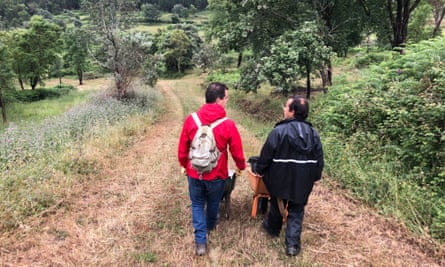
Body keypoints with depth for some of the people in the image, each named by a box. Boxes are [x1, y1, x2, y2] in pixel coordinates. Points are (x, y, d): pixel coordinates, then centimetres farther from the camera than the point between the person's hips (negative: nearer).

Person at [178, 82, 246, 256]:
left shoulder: (191, 120, -12)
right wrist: (241, 167, 14)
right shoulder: (228, 124, -18)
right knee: (213, 202, 26)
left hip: (194, 173, 1)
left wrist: (183, 165, 17)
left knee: (197, 204, 19)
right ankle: (210, 225, 52)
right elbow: (237, 151, -8)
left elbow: (182, 148, -2)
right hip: (216, 175, -1)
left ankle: (200, 241, 18)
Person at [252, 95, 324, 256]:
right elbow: (319, 159, 4)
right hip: (302, 182, 3)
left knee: (277, 205, 21)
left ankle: (273, 228, 44)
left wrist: (259, 169, 4)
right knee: (296, 212, 13)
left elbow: (266, 154, -12)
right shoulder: (313, 133, -2)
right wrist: (316, 176, 18)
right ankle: (293, 244, 11)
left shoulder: (279, 131, -18)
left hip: (280, 180, -2)